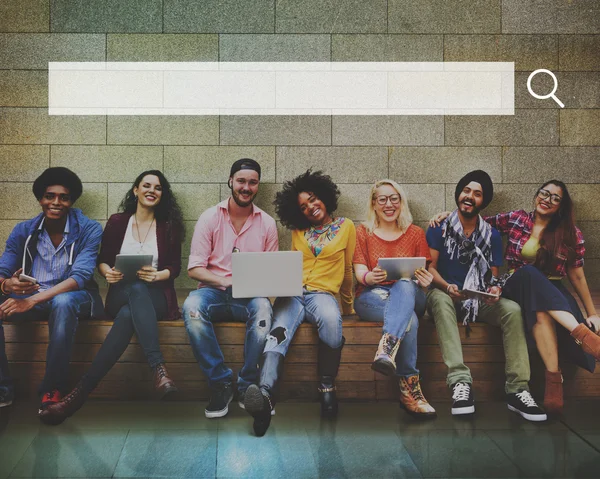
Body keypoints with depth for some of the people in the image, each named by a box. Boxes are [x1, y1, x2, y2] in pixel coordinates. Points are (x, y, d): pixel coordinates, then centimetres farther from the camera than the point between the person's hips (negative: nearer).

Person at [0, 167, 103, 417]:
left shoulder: (89, 229, -9)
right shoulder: (23, 231, 3)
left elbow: (81, 276, -21)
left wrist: (33, 299, -33)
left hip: (74, 297, -4)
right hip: (30, 297, 4)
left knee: (62, 302, -39)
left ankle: (53, 390, -26)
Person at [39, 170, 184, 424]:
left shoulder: (169, 226, 10)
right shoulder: (117, 222, 12)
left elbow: (175, 267, 7)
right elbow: (102, 259, 14)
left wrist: (157, 275, -15)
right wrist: (108, 272, -10)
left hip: (156, 297, 0)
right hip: (121, 295, 0)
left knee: (128, 315, -38)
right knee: (136, 288, -40)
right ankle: (158, 369, -49)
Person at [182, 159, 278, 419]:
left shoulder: (267, 223, 9)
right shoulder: (210, 217, 4)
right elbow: (194, 268, -1)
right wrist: (226, 282, -18)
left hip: (249, 296, 0)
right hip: (214, 291, 0)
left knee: (263, 307, -35)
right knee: (192, 306, -35)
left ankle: (247, 386, -19)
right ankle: (220, 383, -22)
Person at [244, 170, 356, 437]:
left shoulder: (346, 227, 15)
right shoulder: (298, 231, 23)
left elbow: (347, 270, 19)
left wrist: (348, 307, 24)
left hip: (323, 293, -2)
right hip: (292, 293, 2)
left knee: (331, 319, -40)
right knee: (279, 332, -33)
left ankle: (327, 387, -24)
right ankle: (266, 394, -55)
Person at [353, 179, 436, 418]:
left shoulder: (415, 233, 16)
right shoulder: (363, 232, 13)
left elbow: (424, 273, 9)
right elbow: (360, 272, 1)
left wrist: (426, 281, -18)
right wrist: (371, 277, -25)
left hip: (409, 295, 1)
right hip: (371, 298, -1)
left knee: (405, 286, -40)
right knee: (408, 319, -36)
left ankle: (386, 350, -58)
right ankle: (410, 387, -39)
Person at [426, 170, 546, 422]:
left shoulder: (492, 235, 11)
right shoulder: (440, 228, 3)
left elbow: (493, 276, 11)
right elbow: (430, 267, -4)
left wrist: (495, 288, -14)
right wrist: (447, 287, -23)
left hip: (479, 299, 3)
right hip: (445, 294, -3)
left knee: (512, 309, -27)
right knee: (439, 298, -38)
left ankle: (517, 390, -30)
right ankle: (460, 382, -47)